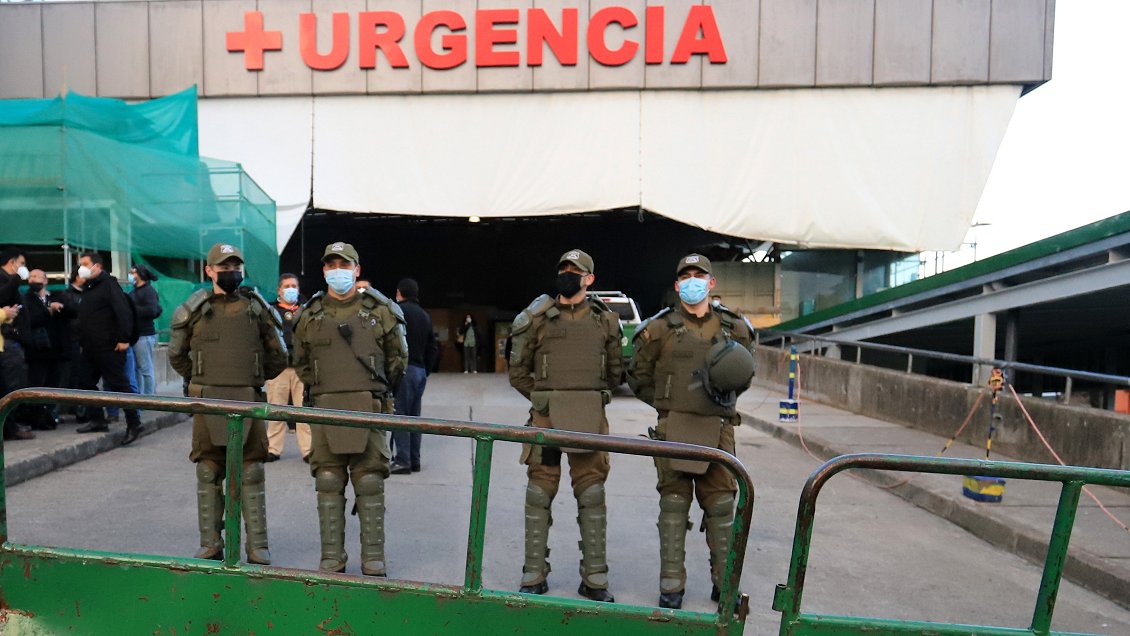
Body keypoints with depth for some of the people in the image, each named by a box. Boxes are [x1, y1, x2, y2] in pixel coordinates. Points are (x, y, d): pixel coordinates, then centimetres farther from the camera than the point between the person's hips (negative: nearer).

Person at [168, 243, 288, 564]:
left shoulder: (257, 308, 6)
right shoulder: (194, 309, 6)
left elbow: (278, 356, 13)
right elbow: (176, 354, 17)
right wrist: (200, 380, 15)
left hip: (248, 401, 0)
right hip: (206, 402, 1)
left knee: (251, 474, 2)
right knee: (208, 474, 7)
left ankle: (257, 546, 8)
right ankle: (210, 544, 17)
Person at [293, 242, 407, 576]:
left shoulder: (380, 311, 2)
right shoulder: (310, 315, 8)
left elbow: (398, 357, 11)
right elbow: (301, 361, 20)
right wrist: (319, 389, 15)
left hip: (368, 407, -2)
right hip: (325, 409, 2)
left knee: (370, 483, 2)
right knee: (329, 483, 6)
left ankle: (373, 558, 12)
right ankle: (331, 557, 16)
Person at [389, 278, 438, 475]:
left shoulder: (399, 310, -6)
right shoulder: (425, 315, 17)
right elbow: (433, 348, 17)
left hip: (404, 369, -7)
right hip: (420, 371, 7)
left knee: (400, 415, -5)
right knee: (414, 416, 11)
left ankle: (402, 461, -6)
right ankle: (414, 460, 15)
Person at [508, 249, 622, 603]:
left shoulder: (605, 320, 9)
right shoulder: (539, 319, 5)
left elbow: (615, 372, 17)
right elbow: (518, 371, 9)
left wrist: (592, 398, 10)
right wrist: (543, 397, 4)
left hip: (590, 419, 1)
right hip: (545, 418, -1)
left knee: (591, 496, 5)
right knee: (539, 495, 5)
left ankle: (594, 579, 15)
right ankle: (534, 576, 16)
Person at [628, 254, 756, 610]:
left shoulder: (734, 327, 9)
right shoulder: (660, 328, 2)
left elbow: (746, 372, 20)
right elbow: (637, 376, 8)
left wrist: (727, 395, 1)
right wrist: (668, 404, 2)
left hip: (718, 430, 2)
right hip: (673, 429, -2)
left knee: (721, 506, 8)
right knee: (674, 505, 4)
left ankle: (724, 583, 23)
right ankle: (671, 586, 14)